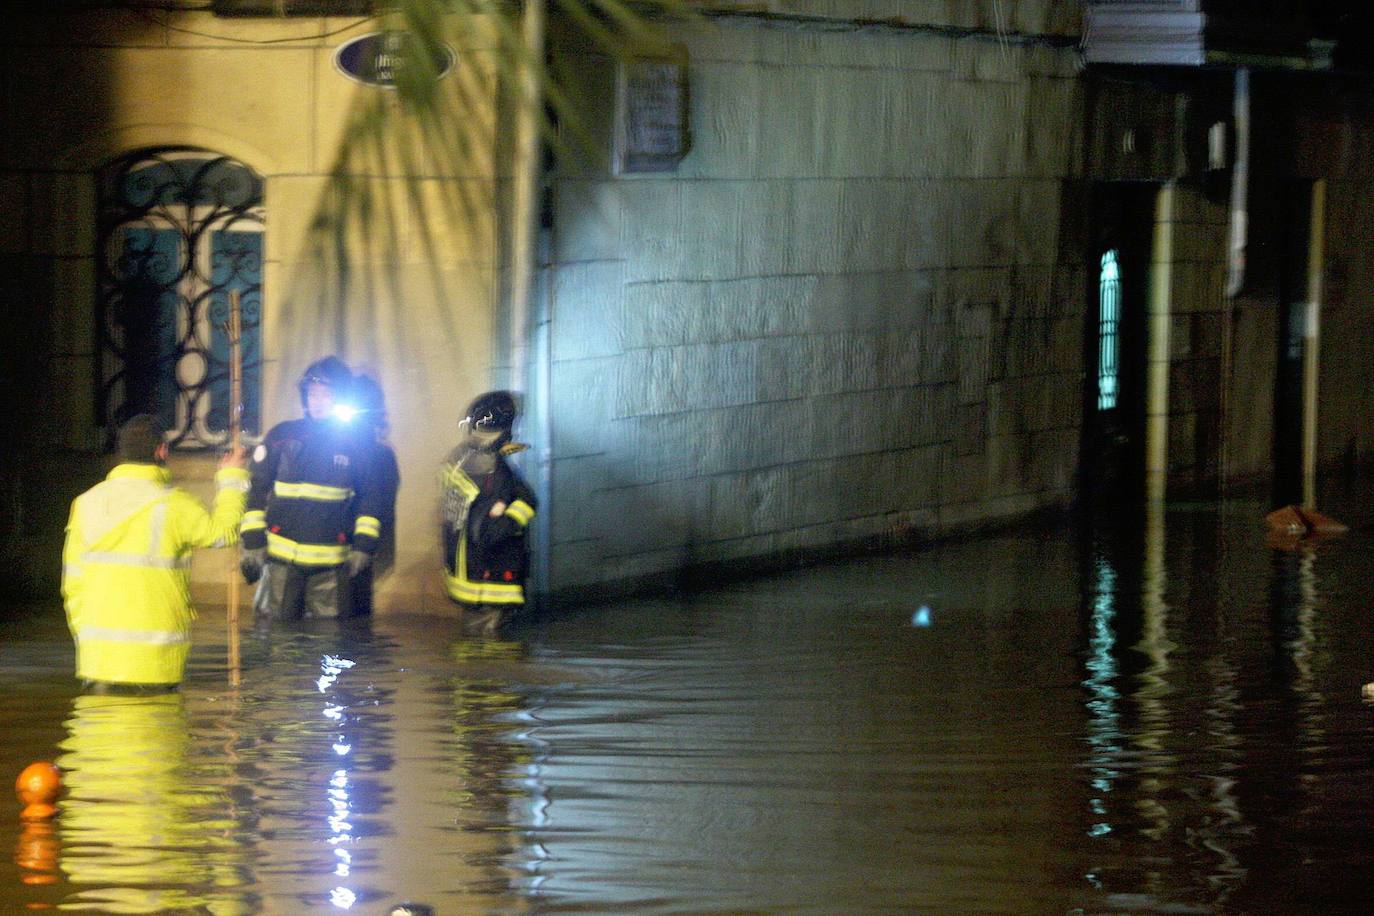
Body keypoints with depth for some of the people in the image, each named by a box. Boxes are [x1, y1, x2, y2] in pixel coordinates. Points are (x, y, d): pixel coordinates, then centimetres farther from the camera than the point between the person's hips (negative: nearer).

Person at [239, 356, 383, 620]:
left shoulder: (354, 444, 5)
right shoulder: (281, 436, 2)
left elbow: (367, 497, 13)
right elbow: (256, 491, 4)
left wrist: (363, 546, 5)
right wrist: (252, 543, -2)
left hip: (330, 562, 1)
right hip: (281, 558, -1)